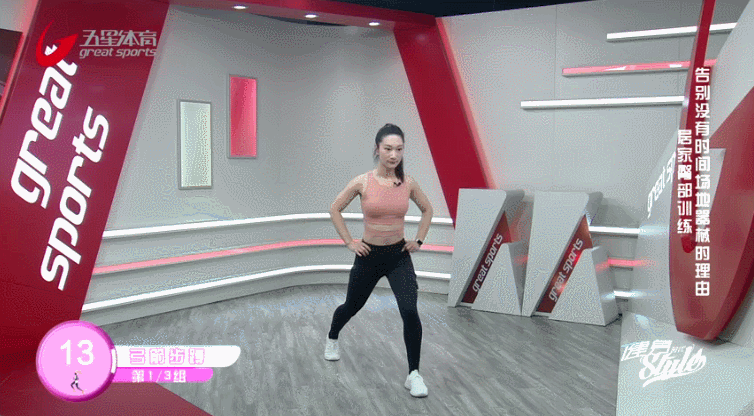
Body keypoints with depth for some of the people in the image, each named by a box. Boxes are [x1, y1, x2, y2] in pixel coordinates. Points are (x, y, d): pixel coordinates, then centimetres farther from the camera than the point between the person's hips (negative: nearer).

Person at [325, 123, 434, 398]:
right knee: (352, 306, 20)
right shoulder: (362, 182, -12)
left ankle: (414, 375, -3)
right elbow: (335, 210, 1)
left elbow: (427, 209, 13)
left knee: (410, 312, -18)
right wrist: (349, 242, -2)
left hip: (399, 256, 1)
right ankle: (332, 339, 53)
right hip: (369, 256, 0)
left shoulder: (409, 184, -6)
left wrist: (419, 240, 5)